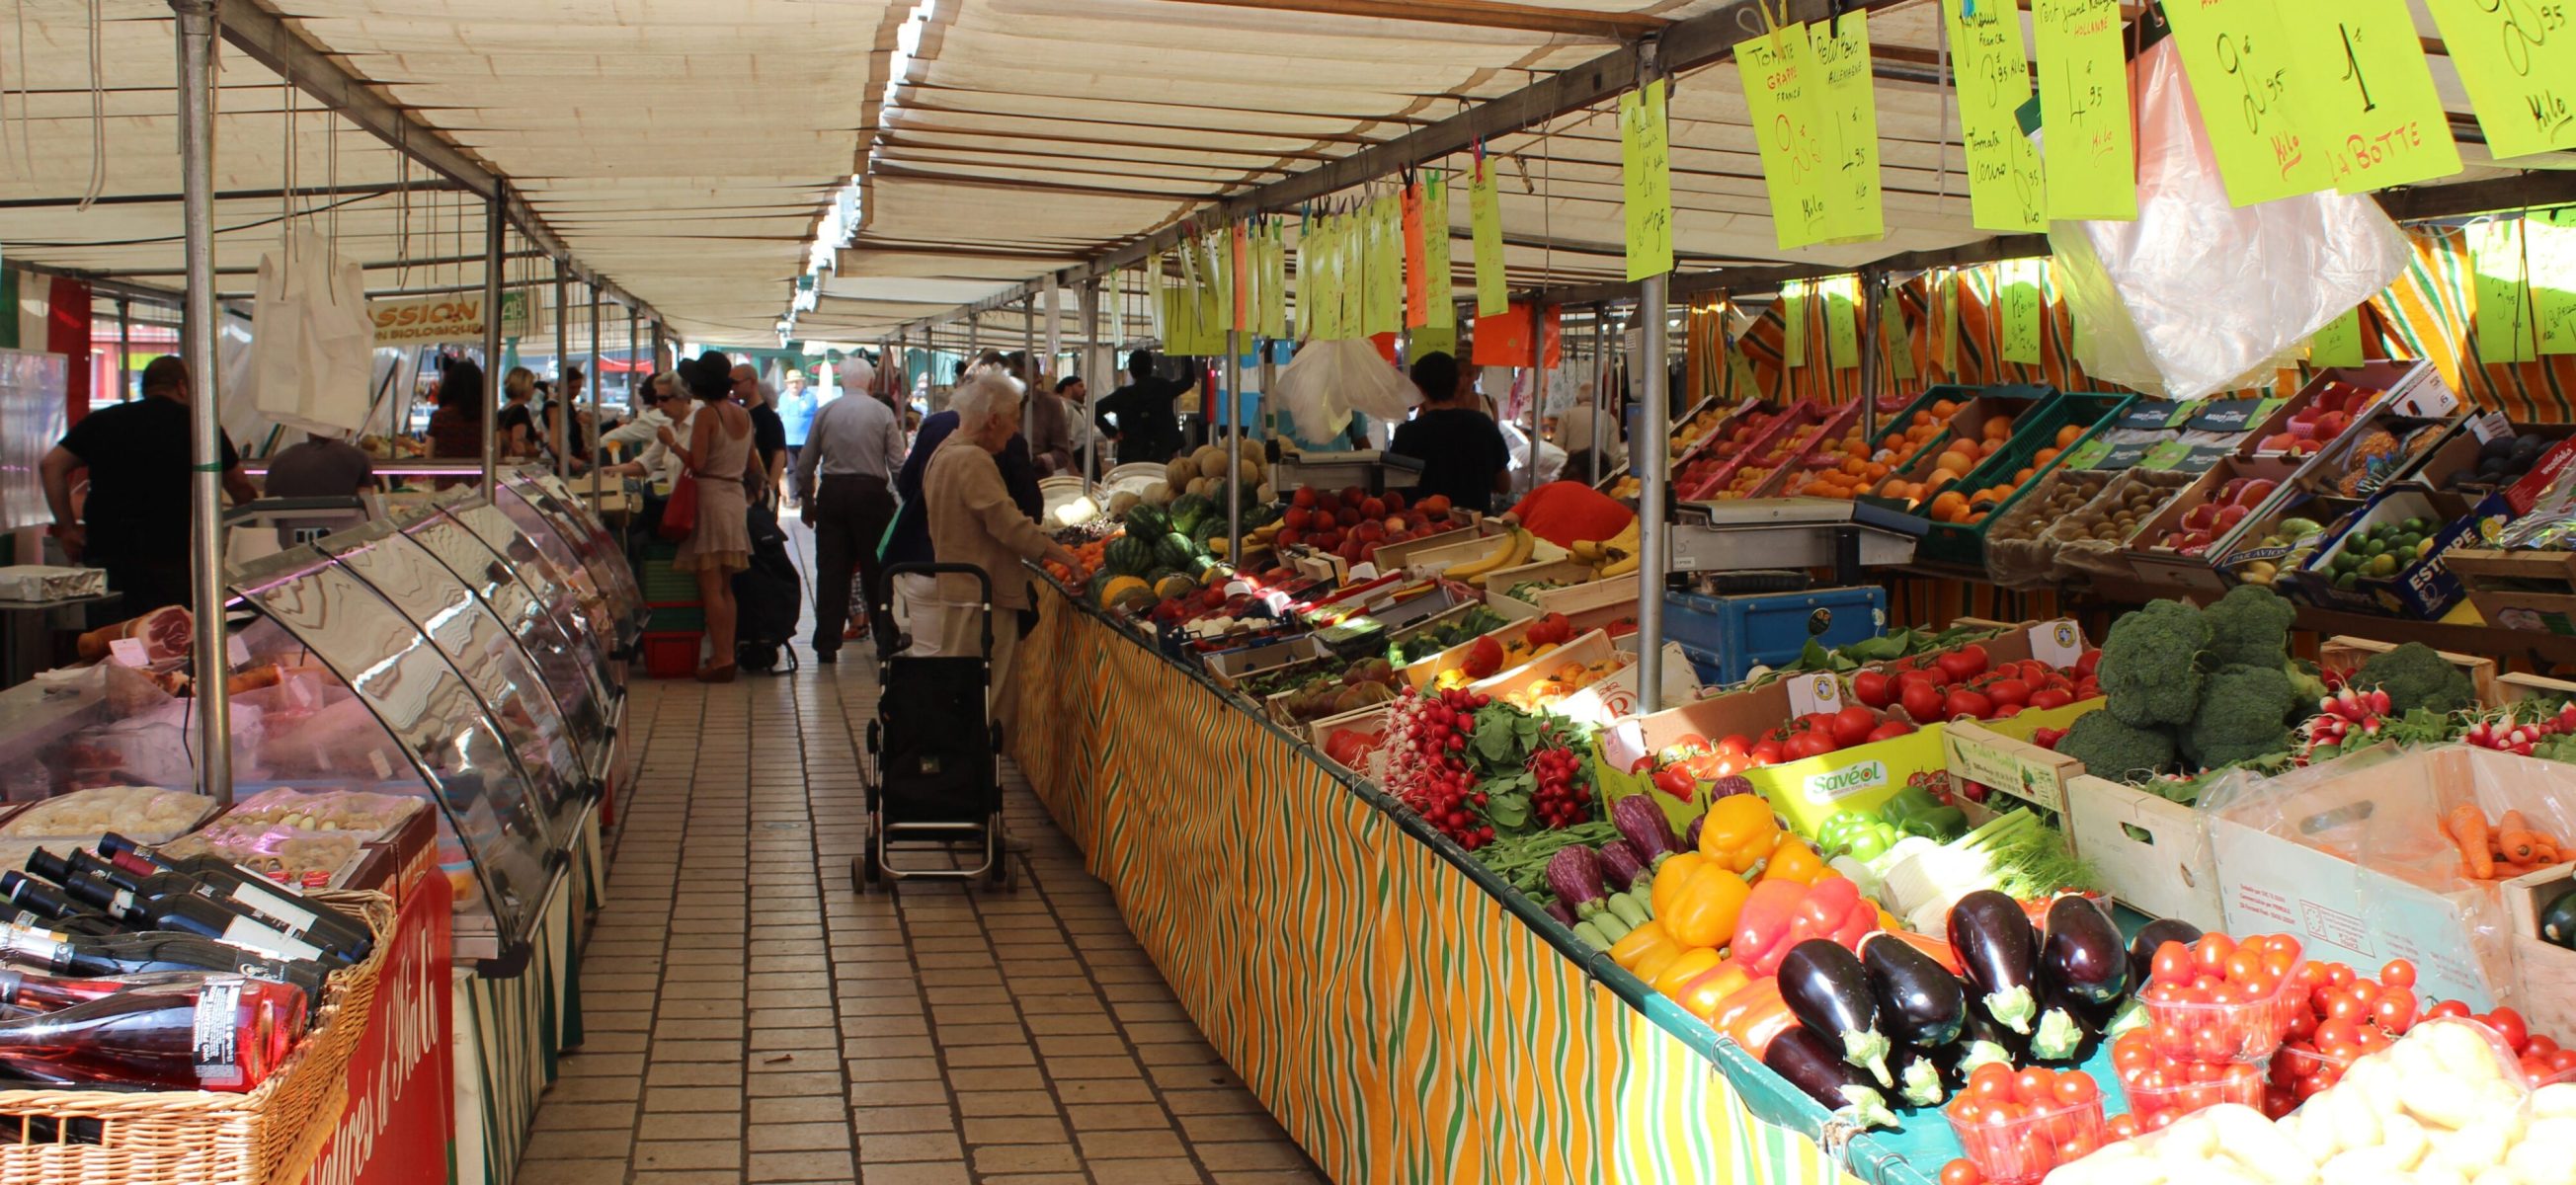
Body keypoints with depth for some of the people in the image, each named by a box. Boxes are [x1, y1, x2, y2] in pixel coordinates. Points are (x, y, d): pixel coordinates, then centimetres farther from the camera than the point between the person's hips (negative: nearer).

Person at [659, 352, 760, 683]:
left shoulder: (706, 414, -11)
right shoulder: (743, 414, 10)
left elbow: (697, 464, -17)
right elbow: (753, 467, 15)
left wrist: (672, 443, -4)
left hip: (711, 497, -7)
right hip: (736, 497, 7)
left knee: (711, 586, -5)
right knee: (725, 587, 12)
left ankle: (721, 659, -7)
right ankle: (727, 654, 12)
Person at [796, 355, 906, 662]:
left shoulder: (825, 412, 4)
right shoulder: (883, 412, -1)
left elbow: (804, 466, 6)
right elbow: (897, 463, -5)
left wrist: (808, 503, 16)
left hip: (832, 492, 2)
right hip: (871, 491, -1)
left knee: (831, 570, 5)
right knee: (876, 571, 6)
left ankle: (827, 646, 6)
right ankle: (885, 642, 8)